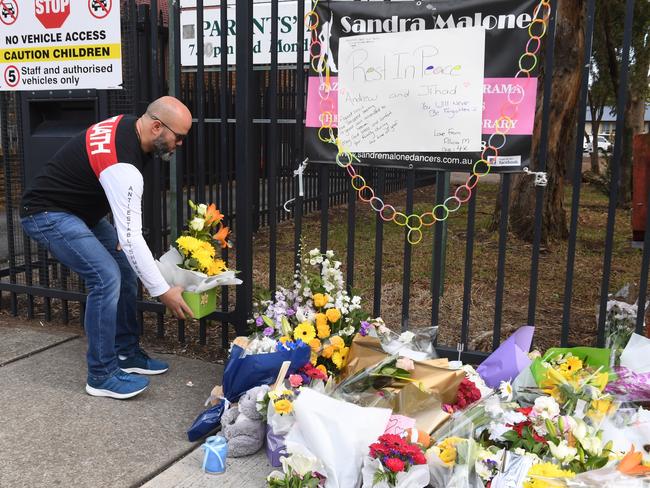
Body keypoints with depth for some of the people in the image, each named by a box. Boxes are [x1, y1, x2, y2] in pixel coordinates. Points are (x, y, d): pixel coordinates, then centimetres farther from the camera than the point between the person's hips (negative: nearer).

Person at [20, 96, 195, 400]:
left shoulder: (128, 125, -3)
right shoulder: (122, 165, -31)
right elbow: (131, 236, -31)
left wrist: (119, 231, 7)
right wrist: (163, 291, -26)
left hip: (80, 210, 10)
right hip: (47, 215, -10)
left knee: (125, 269, 7)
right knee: (106, 278, -20)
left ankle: (127, 354, 18)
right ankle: (102, 375, -8)